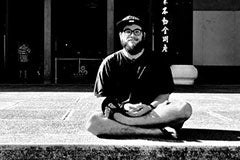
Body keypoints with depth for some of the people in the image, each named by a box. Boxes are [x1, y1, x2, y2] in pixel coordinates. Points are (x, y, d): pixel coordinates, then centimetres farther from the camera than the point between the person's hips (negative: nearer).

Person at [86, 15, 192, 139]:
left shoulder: (157, 61, 12)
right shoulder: (109, 63, 10)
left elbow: (164, 94, 7)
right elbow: (102, 98, 5)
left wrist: (150, 107, -14)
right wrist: (123, 107, -14)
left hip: (153, 114, 2)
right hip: (121, 111, -1)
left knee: (184, 108, -28)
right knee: (93, 122, -33)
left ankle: (117, 119, -28)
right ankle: (155, 132, -34)